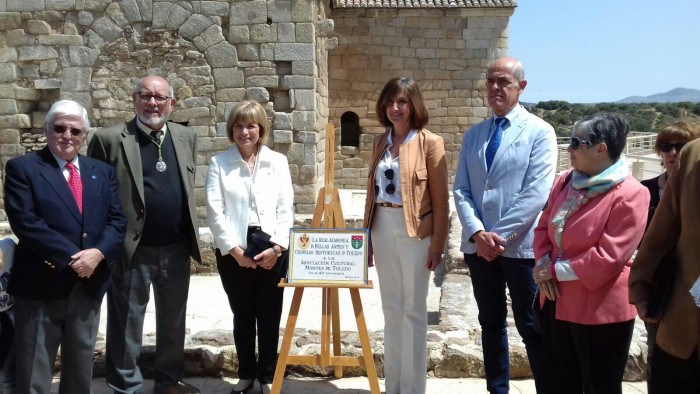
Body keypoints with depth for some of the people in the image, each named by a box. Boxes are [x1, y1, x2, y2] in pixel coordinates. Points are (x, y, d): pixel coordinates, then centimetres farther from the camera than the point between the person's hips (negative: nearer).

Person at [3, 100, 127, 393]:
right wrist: (71, 258, -18)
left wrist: (98, 253, -15)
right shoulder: (22, 168, -3)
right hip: (41, 286, -4)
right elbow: (25, 222, -14)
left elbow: (117, 220, 4)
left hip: (89, 285, 4)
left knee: (81, 368, 18)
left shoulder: (103, 172, 10)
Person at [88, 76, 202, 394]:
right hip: (132, 248, -4)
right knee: (127, 322, 9)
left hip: (176, 248, 4)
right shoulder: (110, 139, -7)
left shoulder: (187, 137, 6)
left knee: (173, 319, 17)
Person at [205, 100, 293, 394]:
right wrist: (234, 250, -11)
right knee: (242, 316, 11)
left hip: (272, 251, 1)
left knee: (269, 317, 8)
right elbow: (214, 212, -3)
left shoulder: (278, 161, 6)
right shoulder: (218, 163, 3)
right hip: (233, 252, 0)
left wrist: (277, 247, -9)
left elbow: (286, 208, 2)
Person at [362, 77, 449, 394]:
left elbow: (440, 200, -8)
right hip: (383, 230, 5)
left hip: (415, 232, -5)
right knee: (391, 308, 13)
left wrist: (437, 244, -10)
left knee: (413, 310, 5)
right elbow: (372, 191, 12)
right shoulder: (380, 142, 10)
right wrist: (366, 235, 11)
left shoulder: (430, 142, -7)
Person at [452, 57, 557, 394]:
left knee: (531, 328, 6)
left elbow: (536, 193, -13)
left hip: (520, 245, -4)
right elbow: (461, 189, 4)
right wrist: (477, 233, -11)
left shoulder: (539, 131, -3)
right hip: (478, 245, 5)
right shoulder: (473, 134, 10)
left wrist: (500, 235, -16)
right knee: (491, 324, 16)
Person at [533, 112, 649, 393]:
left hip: (601, 310, -7)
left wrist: (556, 270, -15)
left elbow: (608, 258, -23)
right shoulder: (567, 180, 4)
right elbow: (544, 226, 10)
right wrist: (544, 264, -8)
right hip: (559, 302, 7)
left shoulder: (630, 194, -18)